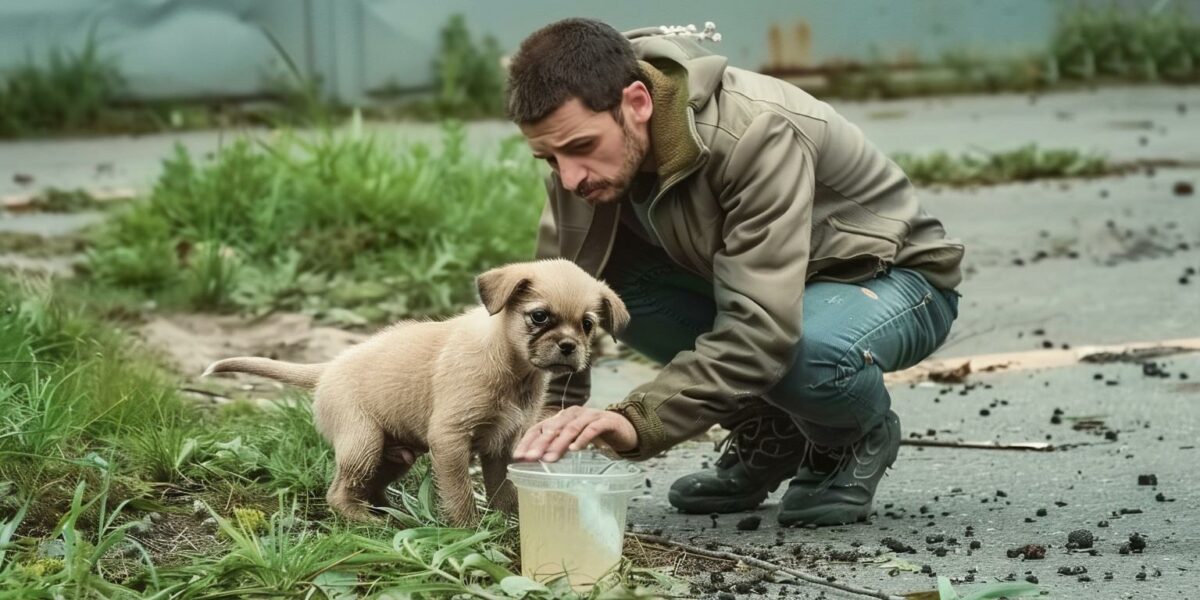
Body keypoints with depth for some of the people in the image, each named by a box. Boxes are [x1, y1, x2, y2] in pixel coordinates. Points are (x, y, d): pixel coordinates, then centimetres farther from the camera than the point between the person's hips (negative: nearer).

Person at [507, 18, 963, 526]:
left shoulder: (757, 134, -36)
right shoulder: (586, 136, -16)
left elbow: (762, 327, -42)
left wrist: (637, 421, -49)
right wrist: (551, 424, -25)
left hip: (897, 279, -6)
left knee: (808, 351, -40)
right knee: (604, 280, -20)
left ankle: (856, 439, -2)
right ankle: (767, 435, 1)